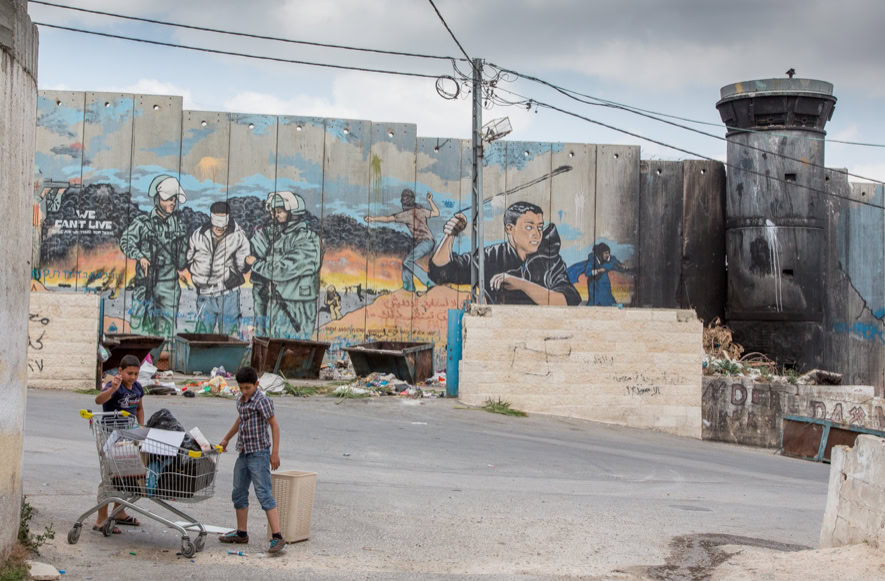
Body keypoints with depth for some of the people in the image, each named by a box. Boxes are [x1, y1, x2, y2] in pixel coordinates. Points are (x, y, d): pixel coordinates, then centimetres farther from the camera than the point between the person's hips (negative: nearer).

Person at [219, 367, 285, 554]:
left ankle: (277, 537, -16)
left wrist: (275, 452, -17)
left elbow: (274, 425, -14)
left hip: (259, 453, -9)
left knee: (264, 494, -14)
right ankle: (241, 533, 28)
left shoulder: (262, 401, -13)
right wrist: (226, 439, 39)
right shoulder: (241, 401, 12)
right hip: (244, 453, 9)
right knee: (238, 493, 15)